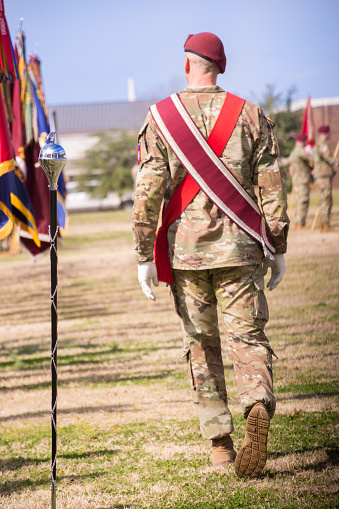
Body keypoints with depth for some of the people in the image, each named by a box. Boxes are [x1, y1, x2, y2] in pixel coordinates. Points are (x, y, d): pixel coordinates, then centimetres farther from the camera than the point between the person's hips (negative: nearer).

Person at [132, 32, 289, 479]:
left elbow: (149, 192, -6)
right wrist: (277, 249, 9)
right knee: (248, 338, 1)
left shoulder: (160, 118, -1)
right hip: (239, 246, 0)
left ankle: (219, 442, 12)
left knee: (201, 345, 12)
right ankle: (258, 407, -28)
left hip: (184, 249, 0)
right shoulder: (250, 115, 2)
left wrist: (145, 256, -2)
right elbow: (271, 187, 1)